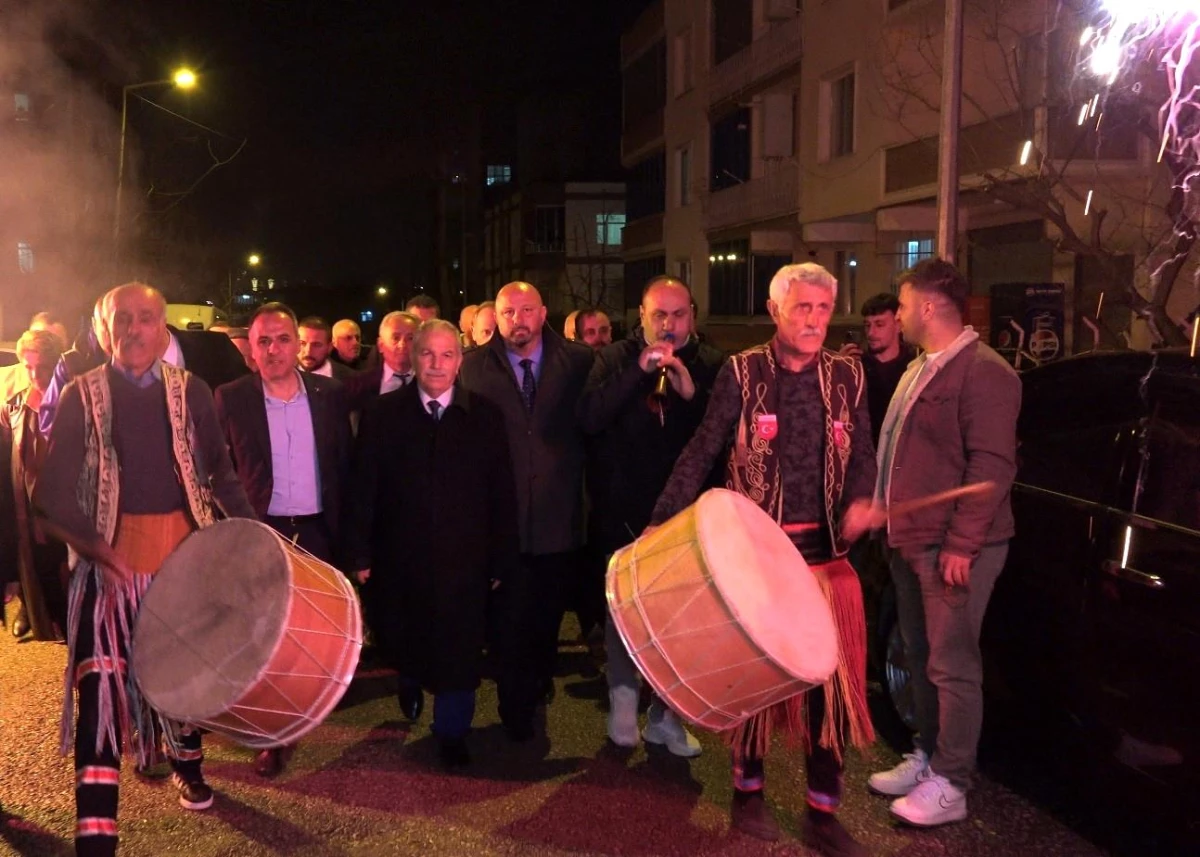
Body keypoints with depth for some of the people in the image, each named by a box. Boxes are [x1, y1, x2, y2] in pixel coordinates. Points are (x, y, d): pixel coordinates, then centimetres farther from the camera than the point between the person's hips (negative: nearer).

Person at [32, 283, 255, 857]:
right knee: (100, 685, -9)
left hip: (184, 547, 2)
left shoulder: (190, 391, 3)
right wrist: (93, 545, -19)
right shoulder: (81, 395, -2)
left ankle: (187, 765, 45)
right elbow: (51, 491, -5)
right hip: (109, 556, -2)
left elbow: (219, 469, 6)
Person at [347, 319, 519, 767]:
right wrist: (360, 553, -5)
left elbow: (502, 495, -2)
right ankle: (411, 682, 51)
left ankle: (451, 732, 24)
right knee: (401, 641, 17)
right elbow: (364, 489, -2)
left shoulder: (485, 416, -1)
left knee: (459, 651, 3)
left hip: (464, 560, -1)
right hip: (400, 559, 1)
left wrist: (502, 560, -4)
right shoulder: (383, 413, 0)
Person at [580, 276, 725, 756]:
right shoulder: (615, 359, 2)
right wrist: (638, 371, -20)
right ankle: (623, 704, 24)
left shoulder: (711, 365, 2)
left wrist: (691, 391, -21)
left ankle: (666, 715, 20)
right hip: (623, 511, 0)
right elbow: (591, 419, -14)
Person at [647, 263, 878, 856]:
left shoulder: (847, 377, 6)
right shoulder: (742, 374, -3)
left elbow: (863, 456, 9)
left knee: (831, 677, 2)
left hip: (825, 551, 3)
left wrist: (859, 500, -13)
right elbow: (701, 454, -4)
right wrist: (662, 523, -11)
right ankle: (749, 790, 29)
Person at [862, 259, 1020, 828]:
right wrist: (890, 522, 17)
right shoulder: (920, 368, 15)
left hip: (955, 549, -9)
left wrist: (961, 545, -21)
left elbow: (993, 466, -20)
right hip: (911, 540, 9)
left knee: (951, 666, -2)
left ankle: (949, 784, 8)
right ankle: (927, 756, 30)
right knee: (920, 656, 16)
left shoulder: (983, 372, -15)